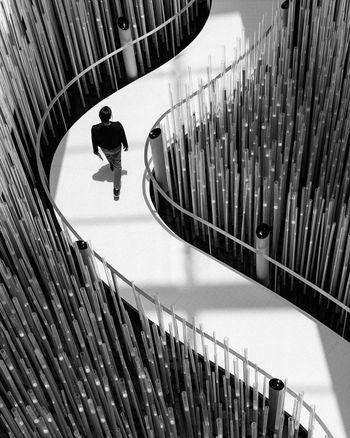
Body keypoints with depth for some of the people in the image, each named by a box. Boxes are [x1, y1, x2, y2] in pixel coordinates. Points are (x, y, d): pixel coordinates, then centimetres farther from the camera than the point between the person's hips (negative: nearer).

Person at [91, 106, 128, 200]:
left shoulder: (95, 129, -38)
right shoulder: (118, 126, -40)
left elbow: (95, 142, -18)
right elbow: (123, 137, -19)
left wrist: (96, 151, 4)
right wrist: (125, 145, 4)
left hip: (104, 148, 1)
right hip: (116, 148, -1)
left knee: (108, 154, 39)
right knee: (117, 166, 23)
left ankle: (111, 165, 73)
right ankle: (116, 190, 31)